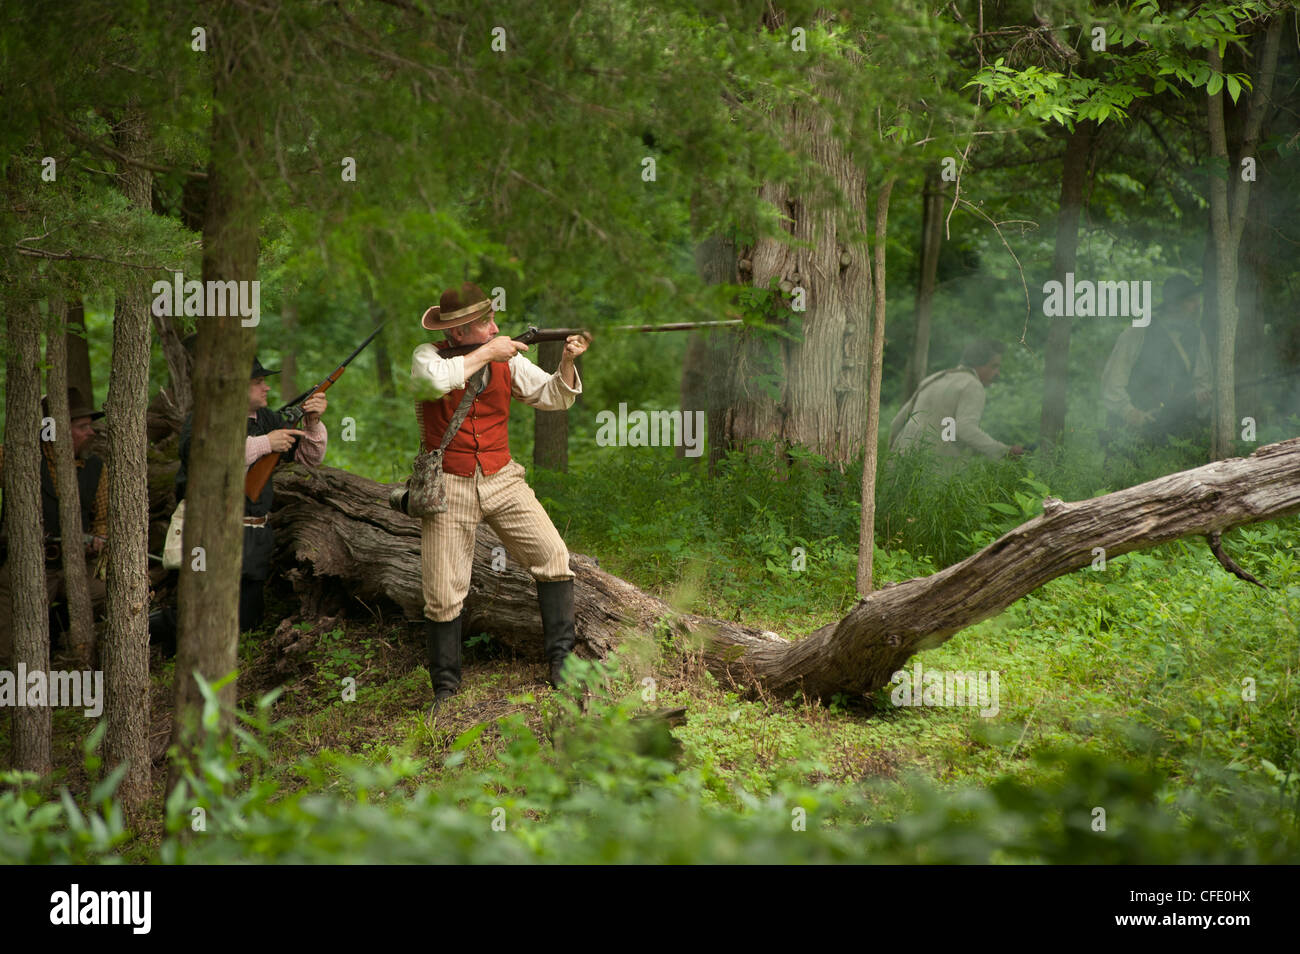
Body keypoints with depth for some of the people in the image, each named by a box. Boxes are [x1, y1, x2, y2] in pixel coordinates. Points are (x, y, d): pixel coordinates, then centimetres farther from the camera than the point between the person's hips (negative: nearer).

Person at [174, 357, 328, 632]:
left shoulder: (268, 420, 14)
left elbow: (310, 458, 17)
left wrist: (312, 423, -3)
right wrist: (264, 444, -24)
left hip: (255, 543, 7)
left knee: (246, 624, 11)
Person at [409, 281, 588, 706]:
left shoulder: (508, 359, 2)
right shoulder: (429, 355, -8)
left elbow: (552, 397, 5)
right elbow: (434, 379, -32)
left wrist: (567, 362, -14)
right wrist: (485, 353, -23)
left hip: (501, 480, 3)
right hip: (449, 488, -3)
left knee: (553, 555, -12)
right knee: (444, 595, -1)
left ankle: (561, 659, -2)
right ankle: (445, 686, 15)